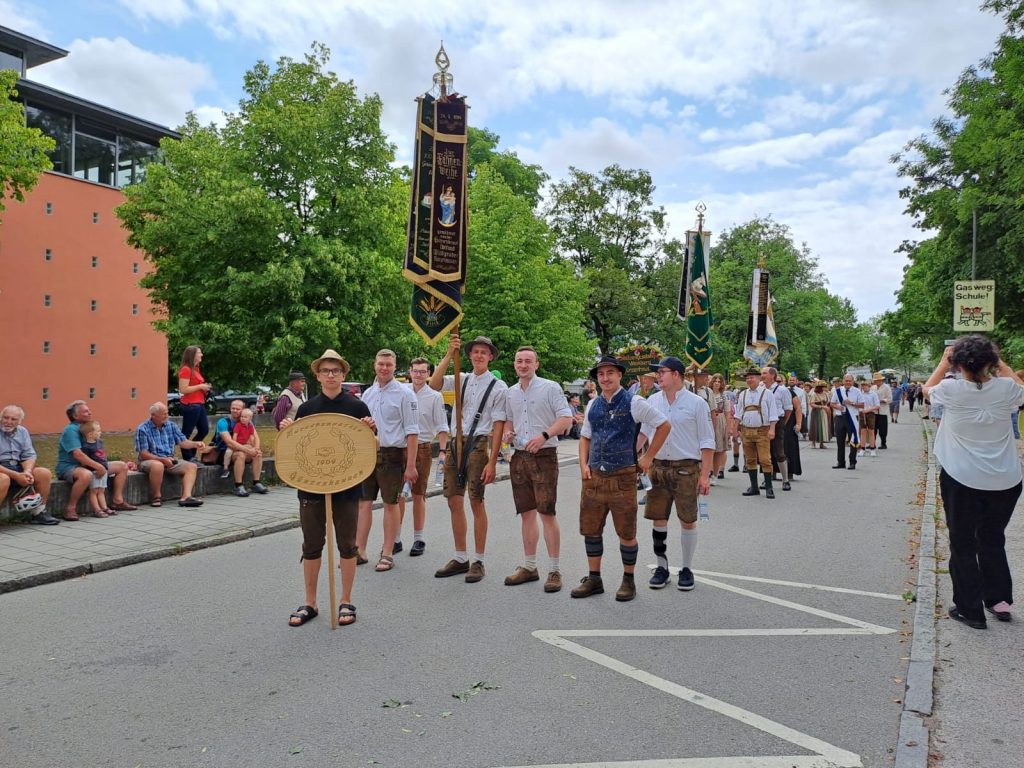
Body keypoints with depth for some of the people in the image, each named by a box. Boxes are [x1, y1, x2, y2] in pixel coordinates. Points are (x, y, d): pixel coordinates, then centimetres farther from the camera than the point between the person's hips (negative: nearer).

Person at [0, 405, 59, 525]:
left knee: (44, 473, -13)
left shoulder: (22, 432, 9)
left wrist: (27, 471, -14)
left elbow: (29, 456, 8)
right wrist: (16, 476, -23)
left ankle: (38, 513, -4)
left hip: (17, 468, 6)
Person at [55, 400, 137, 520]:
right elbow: (77, 455, -27)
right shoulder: (71, 430, -16)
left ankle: (117, 501, 7)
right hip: (69, 467, -10)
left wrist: (100, 465, 0)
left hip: (87, 465, 10)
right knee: (86, 475, -44)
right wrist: (98, 467, -26)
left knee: (122, 466, 7)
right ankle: (70, 508, -28)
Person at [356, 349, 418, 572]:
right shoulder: (367, 393, 12)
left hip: (392, 454, -5)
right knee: (364, 502, 6)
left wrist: (411, 465, -14)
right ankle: (359, 551, 15)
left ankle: (387, 554, 13)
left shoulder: (404, 393, -7)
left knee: (390, 504, 4)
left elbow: (412, 431, -10)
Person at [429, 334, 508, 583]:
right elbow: (434, 384, -5)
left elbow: (498, 427, -6)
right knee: (454, 502, 8)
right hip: (455, 442, 5)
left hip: (478, 444, -5)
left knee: (476, 502, -2)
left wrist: (492, 462, -12)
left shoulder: (498, 387, -1)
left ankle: (478, 561, 11)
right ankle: (460, 558, 22)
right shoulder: (462, 380, 13)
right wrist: (449, 354, -12)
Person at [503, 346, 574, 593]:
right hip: (519, 457, 6)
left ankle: (553, 570, 3)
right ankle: (528, 566, 22)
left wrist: (544, 436, -22)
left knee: (547, 513, -6)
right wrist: (507, 432, 2)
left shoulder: (550, 387, -4)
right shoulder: (511, 392, 13)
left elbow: (566, 418, -9)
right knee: (526, 513, 11)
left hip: (544, 455, -6)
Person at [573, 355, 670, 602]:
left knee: (626, 533, 5)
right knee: (590, 530, 10)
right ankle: (594, 579, 25)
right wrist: (583, 464, 5)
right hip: (594, 477, 5)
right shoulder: (593, 405, 9)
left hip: (622, 477, -5)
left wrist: (648, 458, -1)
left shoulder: (633, 403, -6)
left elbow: (664, 426, -1)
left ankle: (628, 581, 22)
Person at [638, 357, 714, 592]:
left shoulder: (696, 403, -5)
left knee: (688, 520, 4)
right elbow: (643, 432, 13)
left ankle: (686, 569, 18)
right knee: (658, 519, 6)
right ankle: (662, 566, 20)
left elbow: (707, 442, -4)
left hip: (686, 468, -3)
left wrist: (705, 475, -9)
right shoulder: (653, 401, 7)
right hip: (658, 467, 4)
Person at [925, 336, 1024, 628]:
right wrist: (999, 363, 19)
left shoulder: (951, 390, -12)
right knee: (993, 539, 21)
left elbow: (927, 388, 12)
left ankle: (970, 609, 12)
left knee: (963, 544, 8)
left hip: (962, 480, -3)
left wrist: (943, 362, 17)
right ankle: (999, 599, 27)